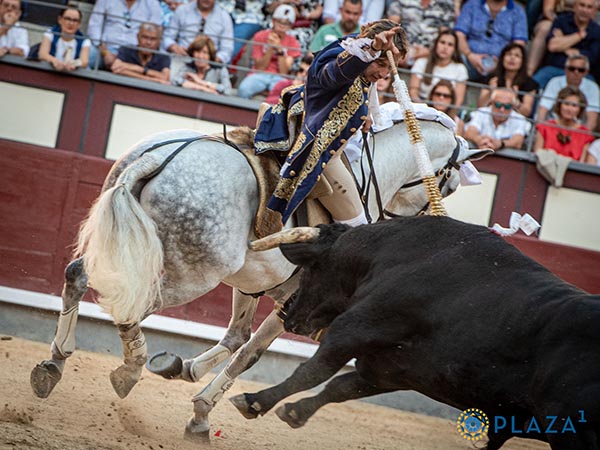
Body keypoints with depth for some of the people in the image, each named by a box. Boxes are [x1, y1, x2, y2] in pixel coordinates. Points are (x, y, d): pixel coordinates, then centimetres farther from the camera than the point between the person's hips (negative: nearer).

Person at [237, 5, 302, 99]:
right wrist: (271, 49, -15)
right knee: (244, 89, -35)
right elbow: (260, 68, -2)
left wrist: (279, 50, -16)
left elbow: (284, 72, -4)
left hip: (278, 78, 0)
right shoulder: (260, 36, 4)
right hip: (259, 75, 0)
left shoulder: (292, 43, 6)